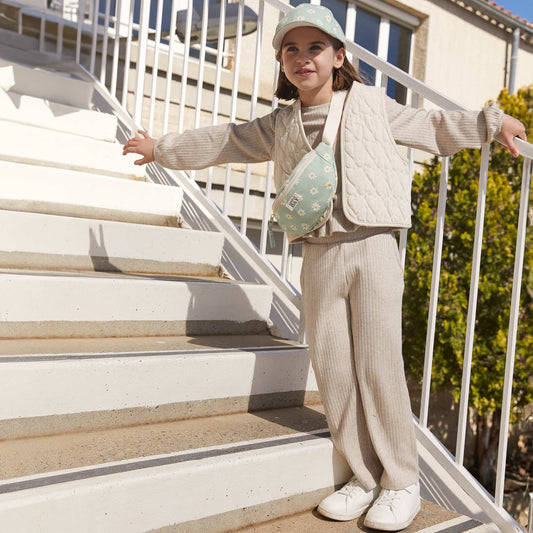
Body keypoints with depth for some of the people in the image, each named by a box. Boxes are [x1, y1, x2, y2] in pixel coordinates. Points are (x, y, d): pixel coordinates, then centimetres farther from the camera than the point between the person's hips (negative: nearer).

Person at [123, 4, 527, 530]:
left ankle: (401, 482, 12)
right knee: (332, 367, 1)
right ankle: (362, 477, 16)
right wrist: (163, 147, 28)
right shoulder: (278, 126, 14)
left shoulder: (371, 104, 9)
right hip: (318, 256, 3)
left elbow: (432, 127, 17)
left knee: (379, 364, -4)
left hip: (372, 248, -3)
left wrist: (492, 121, 15)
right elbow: (225, 140, 23)